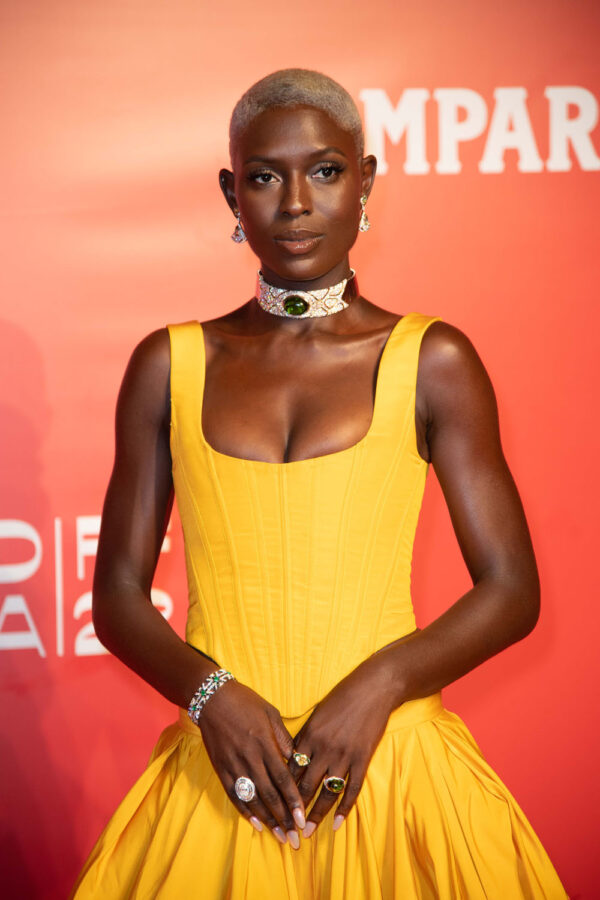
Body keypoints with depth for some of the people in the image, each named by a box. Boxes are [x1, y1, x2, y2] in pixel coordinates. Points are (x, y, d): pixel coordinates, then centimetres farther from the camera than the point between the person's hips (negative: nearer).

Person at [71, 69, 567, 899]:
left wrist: (376, 687, -14)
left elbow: (511, 591, 0)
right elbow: (118, 595, 6)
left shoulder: (432, 361, 0)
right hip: (225, 768, 1)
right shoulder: (169, 366, 5)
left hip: (392, 767, -1)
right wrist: (212, 696, -11)